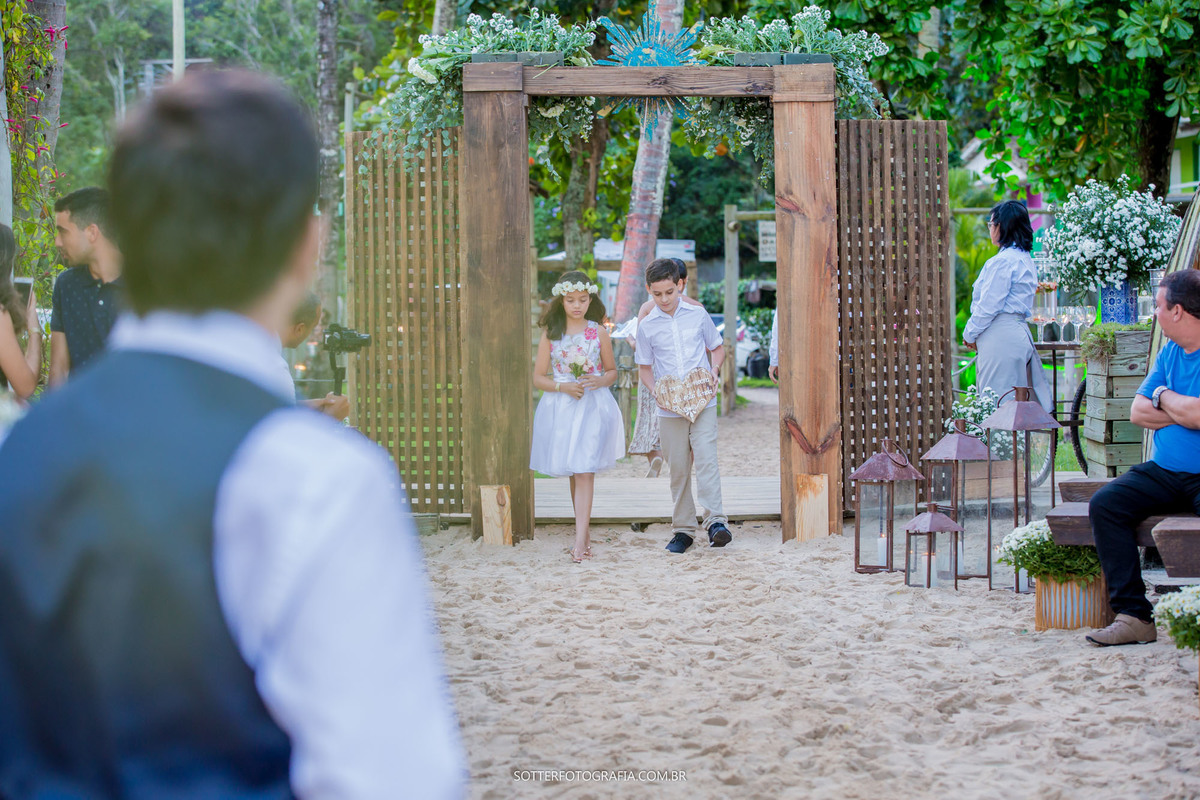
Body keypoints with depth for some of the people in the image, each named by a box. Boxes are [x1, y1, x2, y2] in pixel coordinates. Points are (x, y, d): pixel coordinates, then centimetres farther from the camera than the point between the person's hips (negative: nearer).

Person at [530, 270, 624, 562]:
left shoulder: (598, 333, 3)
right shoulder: (550, 334, 3)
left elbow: (612, 371, 12)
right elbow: (538, 377, 5)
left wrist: (600, 380, -10)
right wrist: (563, 387, -13)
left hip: (593, 407, -2)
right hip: (559, 407, 2)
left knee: (584, 471, -11)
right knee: (573, 472, 9)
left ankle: (580, 539, -17)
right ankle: (585, 531, 20)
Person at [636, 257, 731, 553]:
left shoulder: (698, 315, 2)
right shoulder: (647, 327, 2)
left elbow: (717, 347, 14)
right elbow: (645, 367, 9)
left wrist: (714, 369, -6)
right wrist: (655, 391, -10)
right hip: (669, 408, 1)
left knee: (706, 459, -15)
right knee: (678, 469, 5)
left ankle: (715, 521, -17)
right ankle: (683, 529, 12)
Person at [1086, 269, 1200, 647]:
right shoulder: (1170, 351, 14)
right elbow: (1138, 412, 10)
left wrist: (1163, 397, -3)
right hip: (1165, 471, 8)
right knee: (1105, 503, -12)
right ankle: (1134, 616, -16)